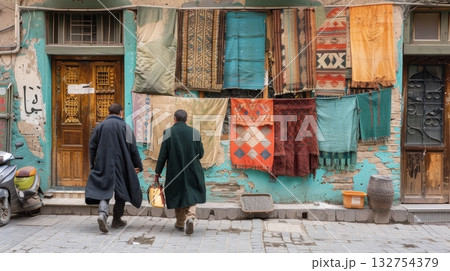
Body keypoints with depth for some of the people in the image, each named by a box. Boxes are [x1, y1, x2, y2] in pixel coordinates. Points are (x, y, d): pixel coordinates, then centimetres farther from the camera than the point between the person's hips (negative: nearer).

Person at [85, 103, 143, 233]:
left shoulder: (100, 126, 5)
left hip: (103, 165, 2)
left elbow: (92, 147, 7)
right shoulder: (125, 127, -3)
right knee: (121, 192, 12)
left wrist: (93, 165, 15)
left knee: (104, 190, 2)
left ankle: (102, 214, -23)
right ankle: (117, 220, 21)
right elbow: (133, 149, -5)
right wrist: (138, 165, 2)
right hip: (121, 165, -2)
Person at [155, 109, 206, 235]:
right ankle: (190, 217, -12)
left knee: (177, 195, 14)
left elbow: (162, 155, -8)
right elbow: (200, 154, 0)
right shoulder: (194, 132, -4)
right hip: (192, 172, 0)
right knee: (192, 195, 12)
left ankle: (180, 223, 26)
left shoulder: (168, 133, -7)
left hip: (175, 171, 0)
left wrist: (157, 173, 0)